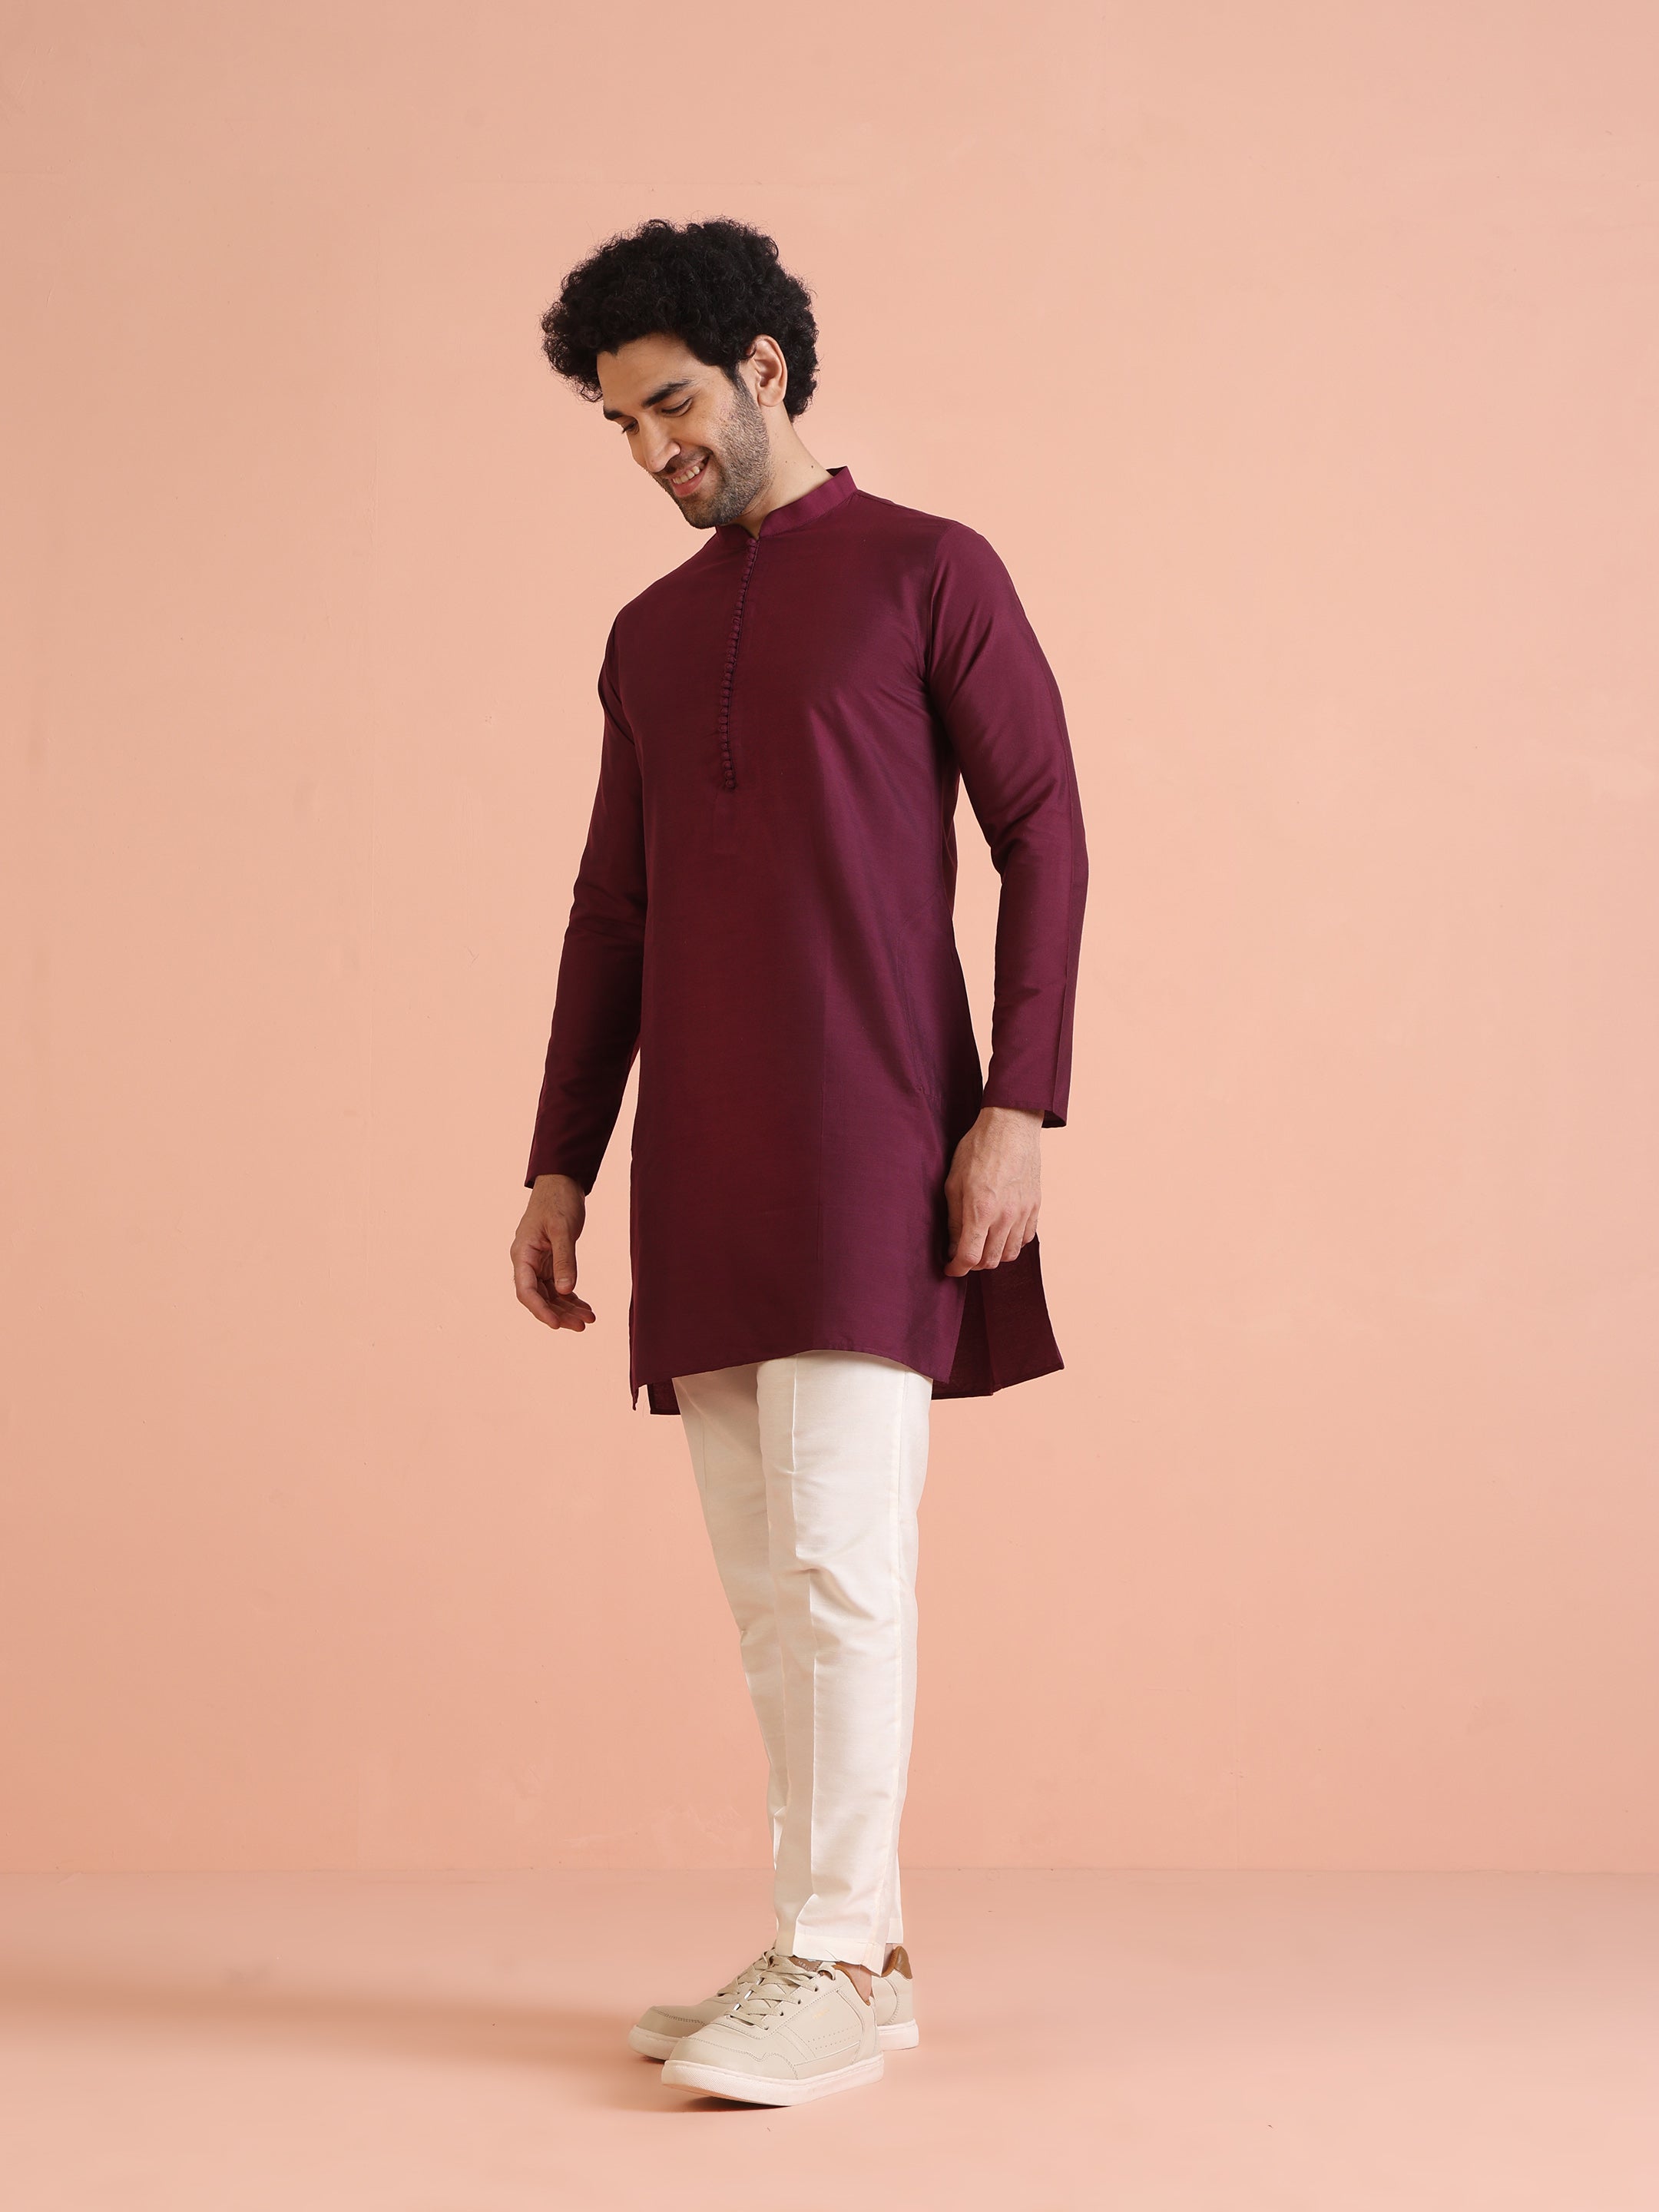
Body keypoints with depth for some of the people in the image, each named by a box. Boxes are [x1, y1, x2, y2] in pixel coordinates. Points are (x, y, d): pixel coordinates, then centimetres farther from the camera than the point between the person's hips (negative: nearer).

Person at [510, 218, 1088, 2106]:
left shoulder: (928, 573, 3)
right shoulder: (649, 638, 19)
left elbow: (1044, 834, -2)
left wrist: (1021, 1105, -12)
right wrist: (560, 1165, 14)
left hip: (871, 1151, -6)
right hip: (702, 1168, 6)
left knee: (838, 1551, -10)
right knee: (762, 1576, 6)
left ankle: (842, 1968, -2)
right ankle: (839, 1947, 14)